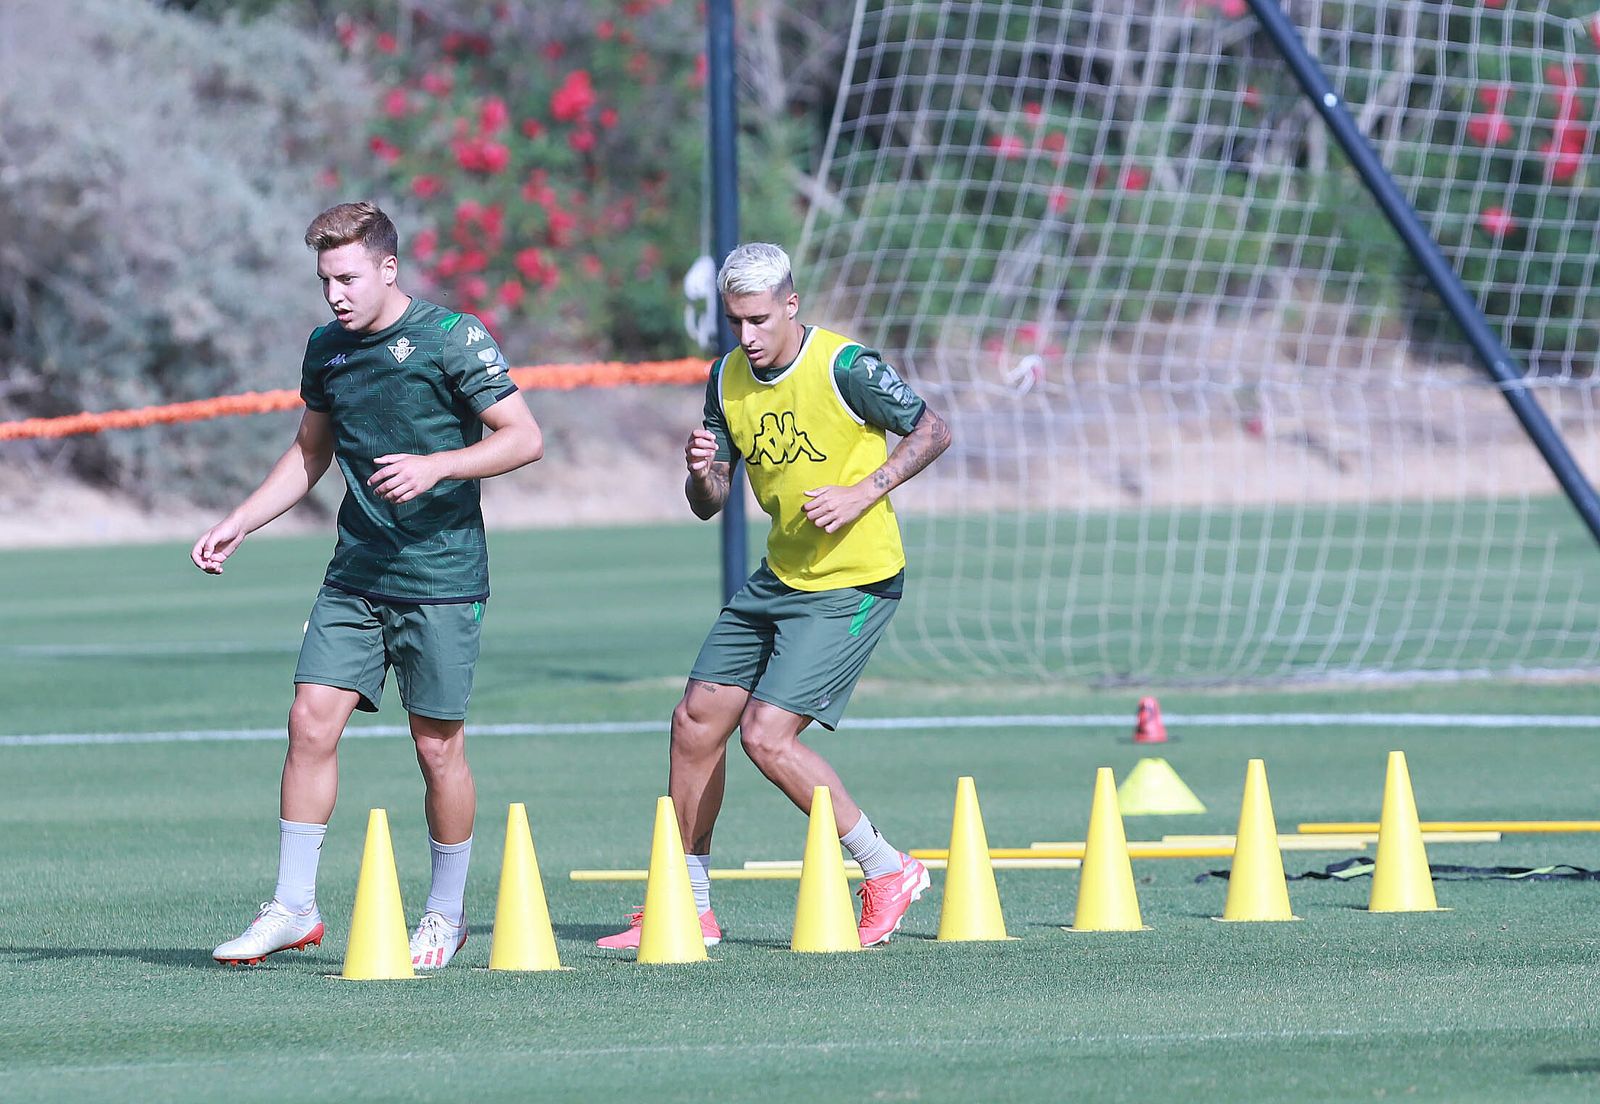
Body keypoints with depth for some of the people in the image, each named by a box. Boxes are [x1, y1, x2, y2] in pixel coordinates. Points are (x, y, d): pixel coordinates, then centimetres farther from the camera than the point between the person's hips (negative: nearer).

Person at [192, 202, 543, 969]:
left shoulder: (452, 338, -9)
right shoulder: (327, 349, 9)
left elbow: (525, 438, -11)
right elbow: (310, 454, 23)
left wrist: (435, 466, -23)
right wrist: (236, 526, 14)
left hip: (441, 579, -5)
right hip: (355, 576, 5)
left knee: (438, 745, 0)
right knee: (311, 720, -5)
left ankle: (445, 913, 16)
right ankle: (293, 906, 2)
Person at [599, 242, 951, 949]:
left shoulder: (843, 367, -16)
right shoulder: (728, 381, 4)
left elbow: (932, 431, -7)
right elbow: (708, 505, 9)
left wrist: (863, 493, -18)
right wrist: (701, 473, -15)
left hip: (853, 584, -8)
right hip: (778, 577, 8)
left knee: (767, 736, -15)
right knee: (697, 720, 5)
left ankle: (887, 871, 0)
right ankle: (687, 910, 16)